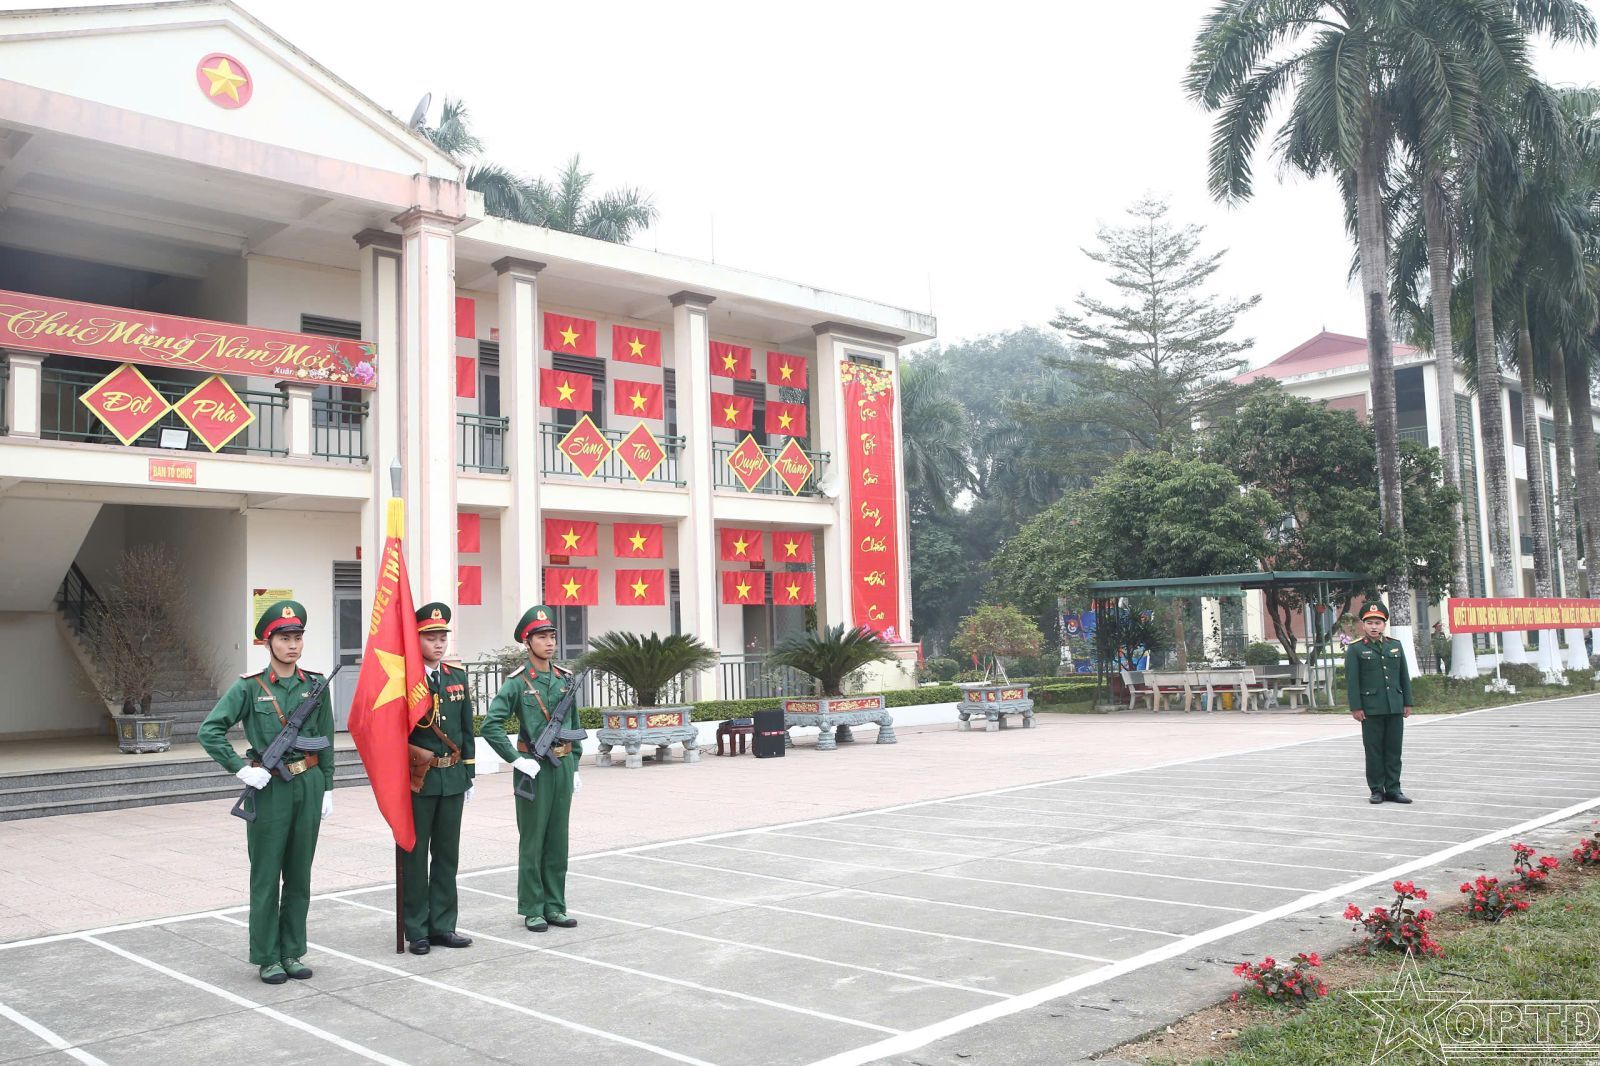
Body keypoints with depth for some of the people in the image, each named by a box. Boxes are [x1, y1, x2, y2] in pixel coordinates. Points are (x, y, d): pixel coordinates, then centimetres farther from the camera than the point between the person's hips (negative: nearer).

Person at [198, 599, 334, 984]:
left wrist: (326, 788, 7)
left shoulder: (315, 685, 4)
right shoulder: (249, 686, -5)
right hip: (269, 788, -3)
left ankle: (292, 952, 22)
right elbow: (210, 730, -7)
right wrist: (240, 768, -12)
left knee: (299, 875, 10)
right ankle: (267, 957, 15)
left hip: (308, 785, 3)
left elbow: (325, 741, 9)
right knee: (266, 876, 4)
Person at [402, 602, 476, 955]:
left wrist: (468, 775, 12)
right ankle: (417, 930, 14)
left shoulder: (457, 675, 9)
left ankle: (442, 925, 20)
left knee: (447, 854, 10)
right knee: (415, 855, 4)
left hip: (452, 778, 5)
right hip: (418, 779, -5)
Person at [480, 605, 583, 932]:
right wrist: (516, 759, -16)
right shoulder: (517, 683, -8)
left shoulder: (565, 679, 8)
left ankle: (555, 906, 20)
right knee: (533, 840, 3)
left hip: (563, 766, 5)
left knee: (558, 839, 10)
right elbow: (490, 725, -15)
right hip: (534, 768, -5)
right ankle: (532, 910, 13)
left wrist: (574, 766, 13)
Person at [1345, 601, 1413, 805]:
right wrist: (1356, 707, -9)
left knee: (1394, 749, 7)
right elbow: (1352, 680, -4)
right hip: (1371, 709, -4)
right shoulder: (1355, 649, -1)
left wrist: (1407, 703, 8)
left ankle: (1393, 788, 14)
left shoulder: (1395, 645, 11)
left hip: (1395, 708, 4)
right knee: (1374, 750, 2)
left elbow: (1404, 676, 13)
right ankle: (1377, 790, 9)